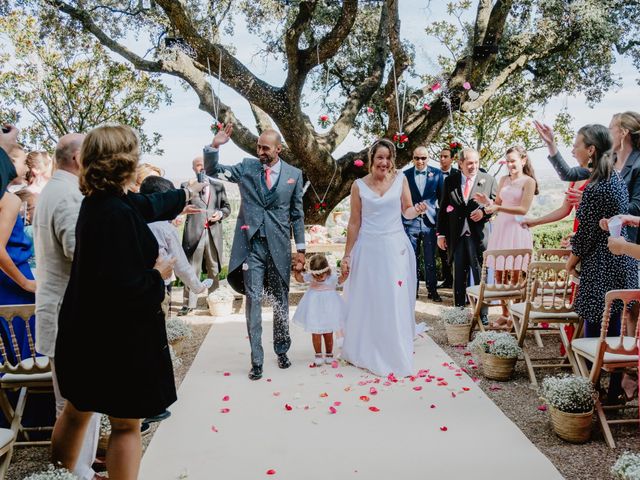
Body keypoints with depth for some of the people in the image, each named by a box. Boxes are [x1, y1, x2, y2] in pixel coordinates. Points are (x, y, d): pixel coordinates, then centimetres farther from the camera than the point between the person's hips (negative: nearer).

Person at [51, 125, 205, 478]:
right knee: (126, 425, 7)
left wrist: (189, 192, 38)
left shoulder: (100, 201, 3)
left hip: (87, 331, 10)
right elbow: (124, 288, -31)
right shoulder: (116, 212, -26)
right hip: (117, 338, -9)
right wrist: (158, 274, -12)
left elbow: (152, 204, 23)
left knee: (76, 411, 25)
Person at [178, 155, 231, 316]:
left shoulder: (218, 186, 13)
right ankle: (189, 303, 5)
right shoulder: (187, 186, 5)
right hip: (194, 232, -3)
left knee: (214, 270, 10)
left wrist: (220, 214, -3)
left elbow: (227, 207, 17)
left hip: (214, 233, 3)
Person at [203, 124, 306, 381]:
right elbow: (212, 170, 3)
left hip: (279, 246, 1)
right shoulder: (246, 167, 3)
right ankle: (256, 360, 6)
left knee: (281, 301, 12)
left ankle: (281, 350, 29)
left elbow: (297, 214, 6)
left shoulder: (294, 174, 2)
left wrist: (300, 249, 5)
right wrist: (214, 145, -15)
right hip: (251, 245, 0)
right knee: (253, 300, -2)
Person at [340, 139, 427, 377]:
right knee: (366, 302, 7)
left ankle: (395, 355, 18)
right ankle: (365, 352, 24)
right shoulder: (359, 185, -1)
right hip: (368, 248, 0)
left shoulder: (400, 179, 2)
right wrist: (347, 255, 2)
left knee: (395, 302, 4)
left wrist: (416, 210, -17)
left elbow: (407, 212, 7)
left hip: (395, 247, 1)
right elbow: (354, 222, 3)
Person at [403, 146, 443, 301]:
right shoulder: (405, 175, 1)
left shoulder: (437, 173, 1)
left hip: (430, 221, 0)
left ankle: (432, 290, 18)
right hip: (410, 222, 0)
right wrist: (400, 221, 1)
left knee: (430, 259, 7)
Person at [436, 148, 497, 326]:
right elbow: (443, 209, 8)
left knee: (480, 274, -1)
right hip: (456, 235, 2)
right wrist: (441, 233, 4)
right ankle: (459, 308, 21)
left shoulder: (488, 179, 3)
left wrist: (484, 212, -14)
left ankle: (482, 312, 8)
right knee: (459, 274, 10)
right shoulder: (450, 181, 6)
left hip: (478, 234, -2)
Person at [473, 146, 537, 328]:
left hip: (517, 229, -5)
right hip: (500, 227, 5)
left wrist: (498, 208, -20)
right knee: (499, 273, 4)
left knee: (515, 275, -3)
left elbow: (523, 209, -11)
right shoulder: (503, 180, 15)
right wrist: (487, 202, -3)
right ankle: (505, 314, 15)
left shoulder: (529, 181, -3)